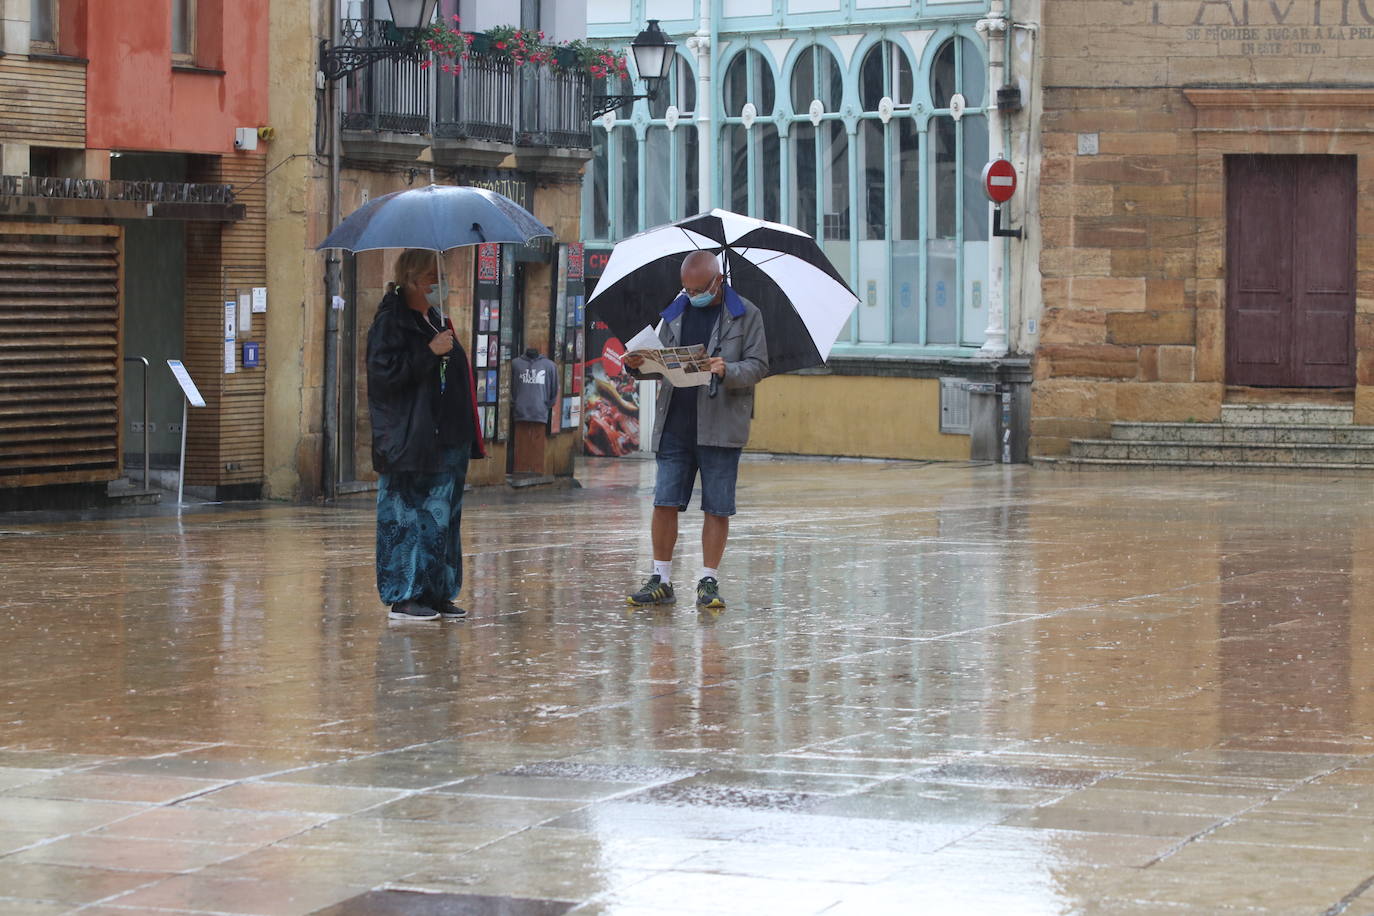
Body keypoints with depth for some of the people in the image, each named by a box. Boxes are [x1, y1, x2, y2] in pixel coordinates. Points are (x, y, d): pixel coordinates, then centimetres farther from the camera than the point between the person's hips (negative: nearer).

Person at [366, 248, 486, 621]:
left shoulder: (434, 319, 19)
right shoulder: (391, 321, -8)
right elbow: (384, 373, -19)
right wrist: (429, 352, -19)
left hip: (445, 440, 9)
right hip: (411, 442, -9)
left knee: (444, 517, 10)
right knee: (411, 516, -7)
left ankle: (438, 593, 16)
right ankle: (404, 597, -3)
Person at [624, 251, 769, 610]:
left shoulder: (746, 315, 2)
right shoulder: (675, 313, 13)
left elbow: (758, 365, -3)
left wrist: (727, 371, -21)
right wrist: (638, 366, -8)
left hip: (720, 428, -3)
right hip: (674, 425, 3)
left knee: (717, 508, 1)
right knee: (664, 502, 0)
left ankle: (709, 581, 10)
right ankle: (661, 579, 8)